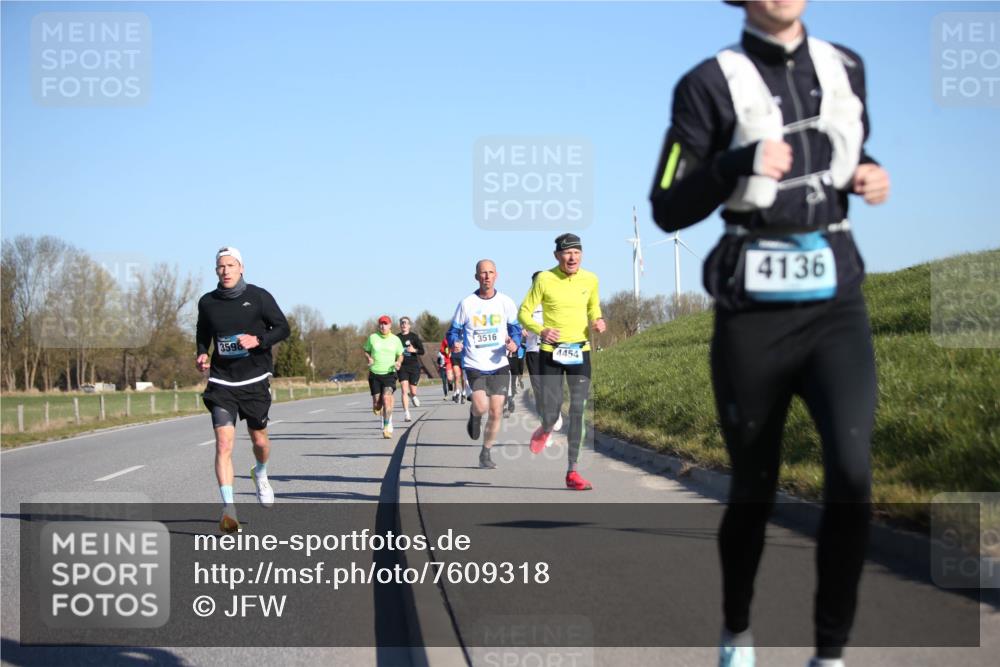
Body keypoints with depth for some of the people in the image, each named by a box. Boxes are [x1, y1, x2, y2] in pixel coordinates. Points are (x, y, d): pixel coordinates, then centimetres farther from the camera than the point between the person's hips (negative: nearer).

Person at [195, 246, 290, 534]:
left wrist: (258, 340, -17)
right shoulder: (207, 302, 3)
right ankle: (228, 509, -17)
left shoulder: (259, 297, -4)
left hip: (254, 380, 0)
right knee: (224, 443, -15)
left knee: (259, 439, 13)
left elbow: (283, 327, 0)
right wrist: (202, 354, 1)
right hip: (222, 382, 0)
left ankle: (261, 475, 49)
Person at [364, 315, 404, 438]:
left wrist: (398, 362, -6)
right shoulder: (372, 338, 3)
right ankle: (384, 415, 39)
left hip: (389, 374, -1)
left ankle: (386, 428, -19)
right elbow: (366, 351, 14)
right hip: (374, 374, 1)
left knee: (386, 398, -22)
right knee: (376, 404, 0)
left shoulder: (396, 339, 4)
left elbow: (400, 355, 15)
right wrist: (369, 358, -8)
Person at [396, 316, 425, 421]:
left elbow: (422, 351, -3)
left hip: (414, 366, 0)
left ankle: (412, 395, 41)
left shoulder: (414, 336, 0)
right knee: (404, 390, -13)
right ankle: (406, 414, -11)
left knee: (413, 391, 3)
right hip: (402, 366, 0)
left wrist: (414, 350, -22)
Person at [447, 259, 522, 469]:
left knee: (496, 412, 0)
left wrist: (514, 343, -11)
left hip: (499, 366, 2)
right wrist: (455, 343, -17)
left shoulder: (506, 302, 2)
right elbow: (454, 330, 5)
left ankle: (486, 454, 18)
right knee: (481, 407, -21)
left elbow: (515, 327, 11)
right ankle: (474, 416, 18)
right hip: (474, 365, -2)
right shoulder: (466, 303, -3)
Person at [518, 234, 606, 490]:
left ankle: (572, 472, 2)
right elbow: (524, 312, -4)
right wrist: (540, 331, -23)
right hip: (550, 353, -2)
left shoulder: (590, 280, 2)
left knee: (577, 412, -5)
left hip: (580, 352, 2)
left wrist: (597, 321, -2)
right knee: (551, 414, -5)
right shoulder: (544, 279, -8)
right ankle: (546, 429, 34)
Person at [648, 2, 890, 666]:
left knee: (851, 471, -19)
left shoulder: (846, 68, 9)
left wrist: (871, 176, 3)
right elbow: (667, 210, -5)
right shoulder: (711, 84, -5)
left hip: (838, 306, 3)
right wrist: (738, 166, -21)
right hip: (755, 316, -2)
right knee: (753, 492, 9)